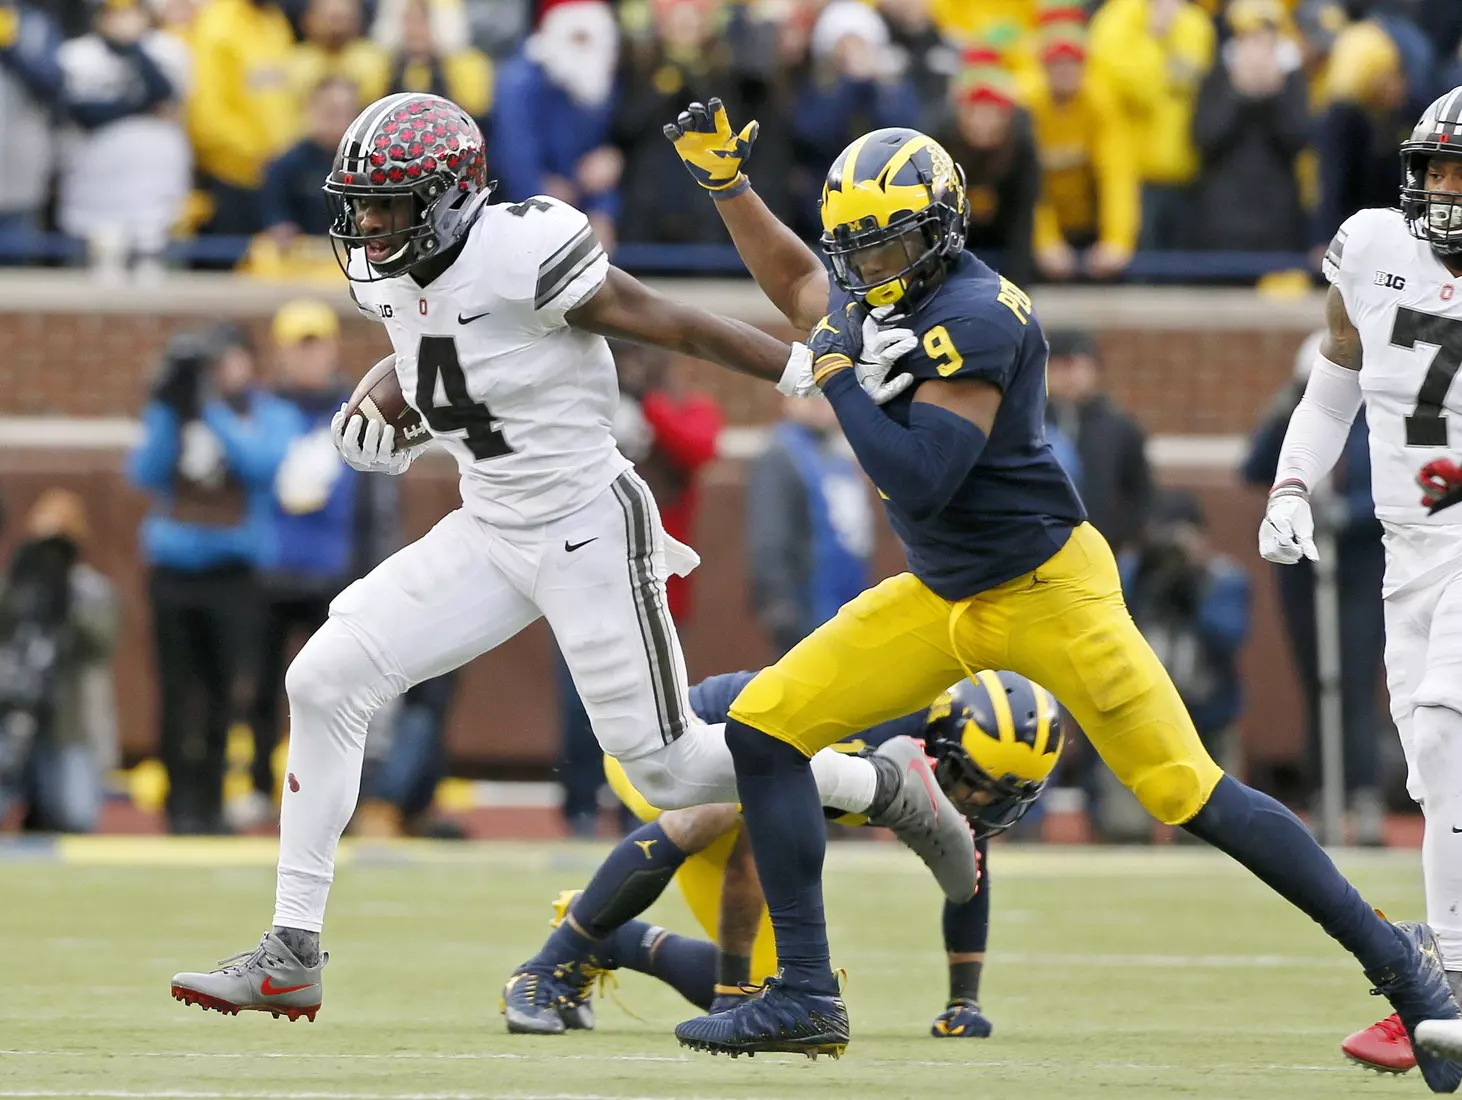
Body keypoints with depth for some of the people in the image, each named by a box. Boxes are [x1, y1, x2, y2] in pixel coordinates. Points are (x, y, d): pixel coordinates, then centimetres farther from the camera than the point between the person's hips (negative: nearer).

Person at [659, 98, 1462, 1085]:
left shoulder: (973, 318, -22)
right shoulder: (886, 296, 4)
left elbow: (919, 481, -29)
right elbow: (794, 281, 28)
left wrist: (837, 374, -18)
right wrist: (726, 180, 16)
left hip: (1047, 589, -9)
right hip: (942, 598, 9)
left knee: (1192, 796, -9)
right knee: (764, 727, -2)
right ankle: (807, 997, 3)